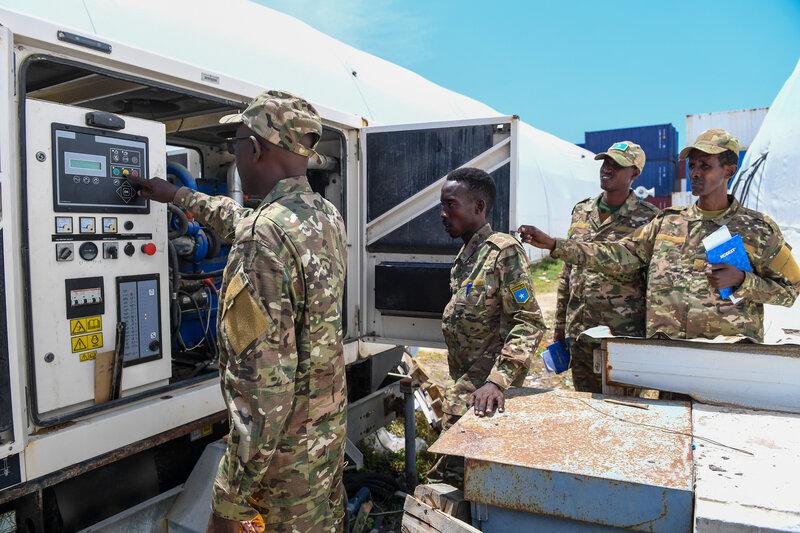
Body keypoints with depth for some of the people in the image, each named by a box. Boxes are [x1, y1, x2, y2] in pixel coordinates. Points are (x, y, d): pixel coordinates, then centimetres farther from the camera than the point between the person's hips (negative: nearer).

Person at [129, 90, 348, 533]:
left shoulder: (263, 239, -26)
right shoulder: (327, 216, 1)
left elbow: (264, 382, -28)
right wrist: (178, 196, 33)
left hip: (285, 448, -8)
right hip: (330, 427, 8)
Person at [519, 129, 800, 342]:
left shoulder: (758, 228, 4)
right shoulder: (667, 222, 11)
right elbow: (618, 255, 4)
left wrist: (741, 280, -13)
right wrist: (553, 244, -4)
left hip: (730, 352, -2)